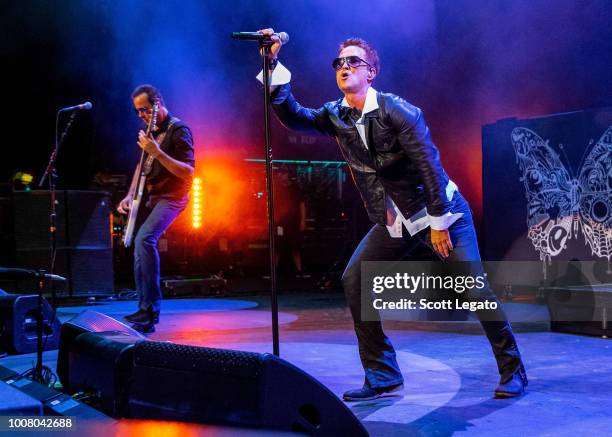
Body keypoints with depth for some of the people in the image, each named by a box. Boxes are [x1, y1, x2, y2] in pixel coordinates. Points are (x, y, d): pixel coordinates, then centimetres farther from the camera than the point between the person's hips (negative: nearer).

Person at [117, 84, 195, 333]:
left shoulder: (178, 130, -11)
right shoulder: (150, 131, 13)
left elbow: (188, 173, -18)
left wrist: (157, 153, -28)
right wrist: (130, 195, 13)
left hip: (170, 197, -9)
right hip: (148, 197, 9)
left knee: (144, 238, -29)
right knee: (139, 253, 6)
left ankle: (151, 308, -26)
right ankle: (145, 314, 14)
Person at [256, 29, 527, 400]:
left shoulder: (397, 111, -16)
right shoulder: (336, 117, 1)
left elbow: (430, 166, -17)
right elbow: (292, 116, -10)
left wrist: (439, 222, -18)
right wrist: (274, 64, -18)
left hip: (439, 210, -6)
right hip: (393, 221, 6)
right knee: (354, 280, -6)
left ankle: (513, 370, 6)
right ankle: (383, 376, 3)